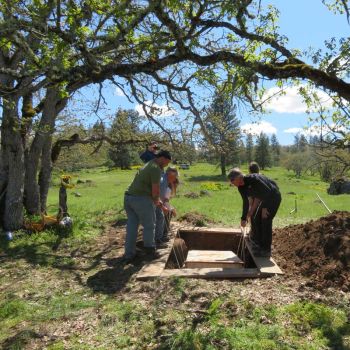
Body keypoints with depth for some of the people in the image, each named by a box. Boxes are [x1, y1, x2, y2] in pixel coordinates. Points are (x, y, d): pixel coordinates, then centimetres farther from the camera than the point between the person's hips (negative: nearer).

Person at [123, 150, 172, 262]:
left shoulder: (147, 165, 22)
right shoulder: (156, 168, -9)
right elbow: (155, 189, -13)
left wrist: (156, 200, 27)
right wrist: (156, 201, 6)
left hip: (128, 197, 9)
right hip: (141, 199, -9)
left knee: (132, 226, 13)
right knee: (149, 225, 9)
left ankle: (129, 254, 18)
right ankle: (150, 248, 24)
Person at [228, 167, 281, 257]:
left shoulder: (253, 179, -29)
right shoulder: (241, 188, -3)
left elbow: (268, 191, -26)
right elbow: (246, 203, 8)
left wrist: (264, 207, -23)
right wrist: (244, 218, 13)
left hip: (274, 197, -9)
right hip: (266, 198, 9)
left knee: (266, 221, -11)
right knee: (259, 220, 10)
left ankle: (266, 250, -3)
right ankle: (260, 245, 23)